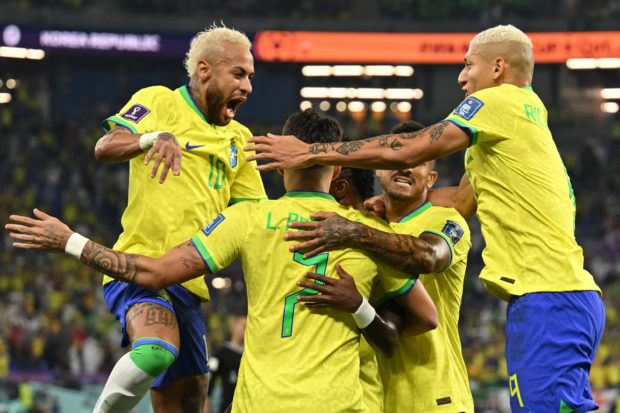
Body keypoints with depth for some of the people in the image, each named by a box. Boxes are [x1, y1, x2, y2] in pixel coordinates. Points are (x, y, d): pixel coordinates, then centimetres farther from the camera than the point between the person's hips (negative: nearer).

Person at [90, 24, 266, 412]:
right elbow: (104, 147, -13)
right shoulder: (159, 101, 3)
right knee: (157, 350, -36)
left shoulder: (239, 139, 21)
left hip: (188, 283, 7)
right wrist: (154, 137, -32)